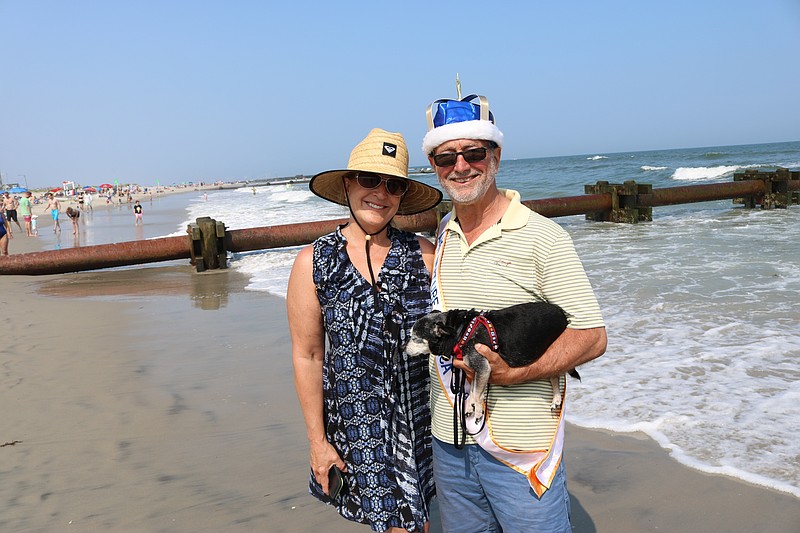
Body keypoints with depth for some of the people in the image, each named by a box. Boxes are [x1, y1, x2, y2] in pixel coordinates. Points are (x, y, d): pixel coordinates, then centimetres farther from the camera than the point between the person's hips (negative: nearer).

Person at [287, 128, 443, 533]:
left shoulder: (425, 255, -4)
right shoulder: (313, 262, -5)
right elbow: (307, 356, -3)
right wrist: (317, 440, -1)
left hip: (425, 421, 1)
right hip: (356, 424, -1)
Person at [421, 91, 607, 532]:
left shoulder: (541, 237, -11)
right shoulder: (440, 235, 6)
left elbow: (592, 337, -13)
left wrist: (513, 373, -22)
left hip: (518, 447, -5)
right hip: (448, 439, 6)